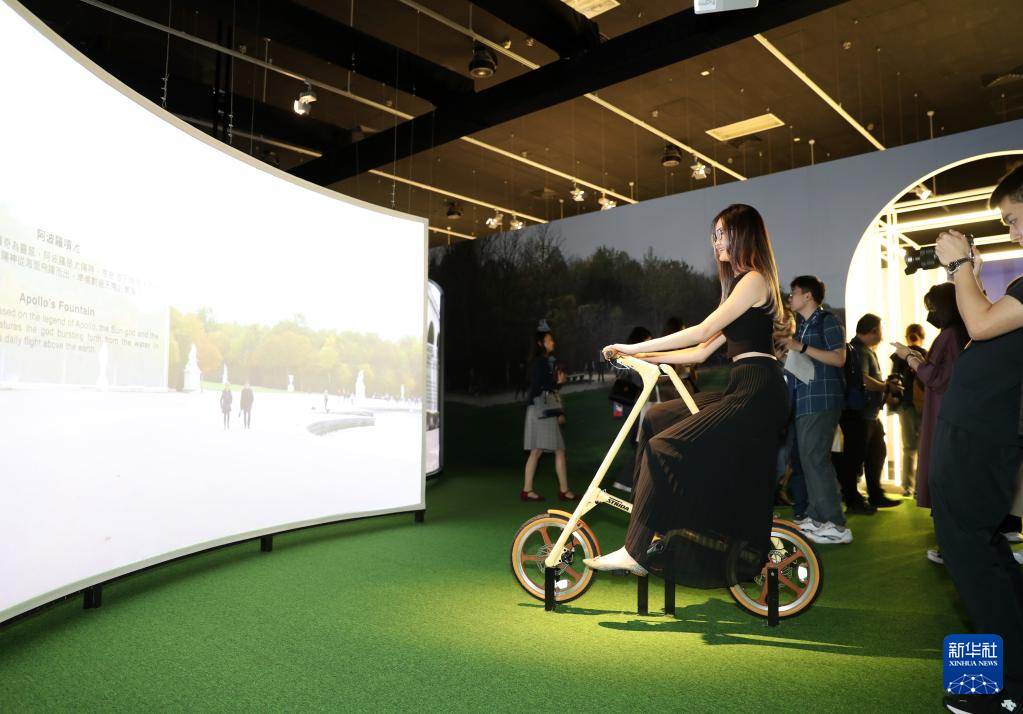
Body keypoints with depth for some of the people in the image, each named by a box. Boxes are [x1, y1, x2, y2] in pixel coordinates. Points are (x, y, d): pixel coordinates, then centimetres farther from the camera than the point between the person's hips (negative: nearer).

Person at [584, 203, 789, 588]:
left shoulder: (754, 279, -6)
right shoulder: (739, 285, 24)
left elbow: (703, 331, -16)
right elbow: (704, 350, 17)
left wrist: (636, 347, -13)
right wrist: (647, 357, 9)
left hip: (757, 394, -10)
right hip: (742, 392, 10)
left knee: (664, 447, -17)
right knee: (657, 418, 7)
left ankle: (636, 550, -11)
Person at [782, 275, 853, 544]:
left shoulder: (828, 321, -6)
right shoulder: (801, 324, 20)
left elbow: (839, 359, -16)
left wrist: (801, 347, -19)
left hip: (824, 398, -9)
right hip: (805, 399, 9)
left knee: (816, 457, -13)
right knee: (808, 457, 10)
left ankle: (836, 525, -10)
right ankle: (816, 516, 17)